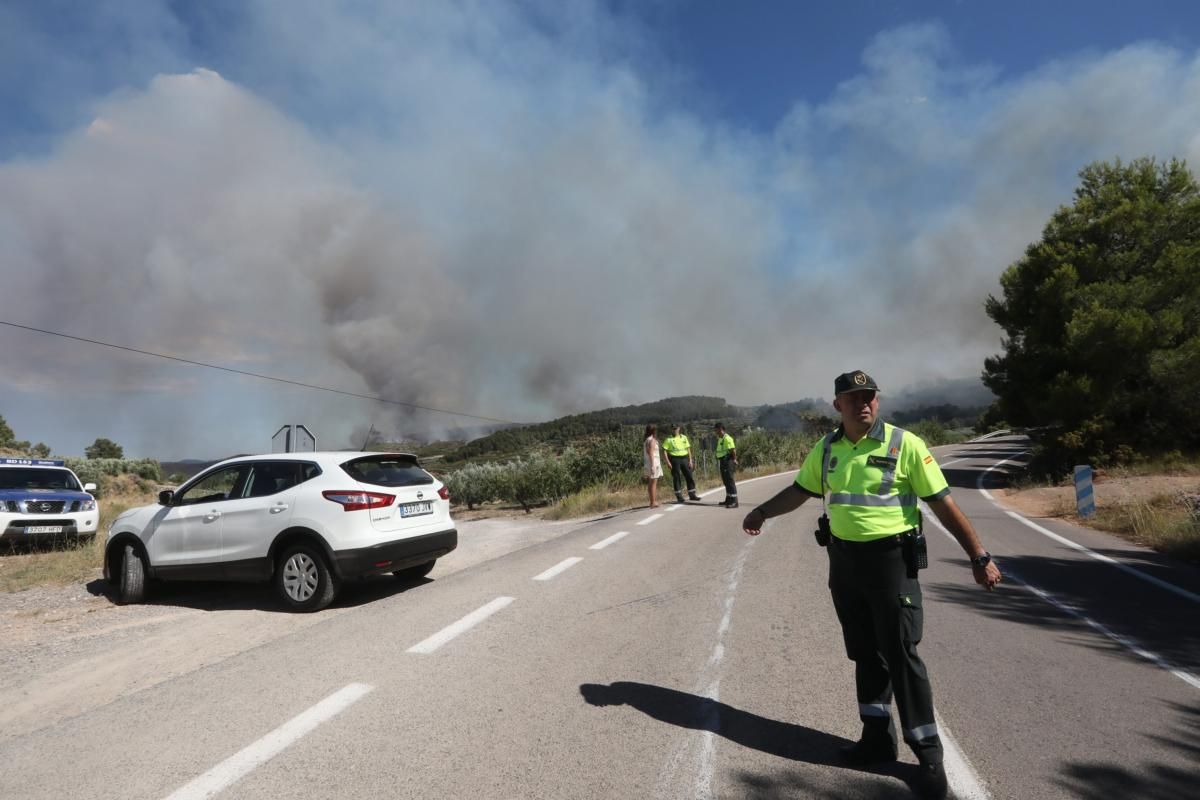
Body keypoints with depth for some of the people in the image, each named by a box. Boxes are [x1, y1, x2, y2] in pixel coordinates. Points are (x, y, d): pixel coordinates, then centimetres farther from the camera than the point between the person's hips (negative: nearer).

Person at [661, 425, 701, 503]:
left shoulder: (684, 437, 10)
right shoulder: (668, 439, -2)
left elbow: (688, 449, 12)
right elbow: (664, 450, -4)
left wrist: (690, 460, 5)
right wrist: (668, 462, -12)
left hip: (684, 458, 4)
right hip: (674, 459, -4)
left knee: (689, 476, 3)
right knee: (676, 478, 0)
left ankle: (692, 495, 12)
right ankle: (679, 496, 6)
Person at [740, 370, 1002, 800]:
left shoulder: (904, 444, -10)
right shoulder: (826, 448, 3)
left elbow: (943, 504, -9)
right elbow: (800, 490, 18)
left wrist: (979, 556, -9)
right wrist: (762, 511, 11)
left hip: (891, 560, -5)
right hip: (844, 561, 5)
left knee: (901, 655, -1)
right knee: (865, 652, 14)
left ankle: (928, 753, 15)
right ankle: (877, 736, 30)